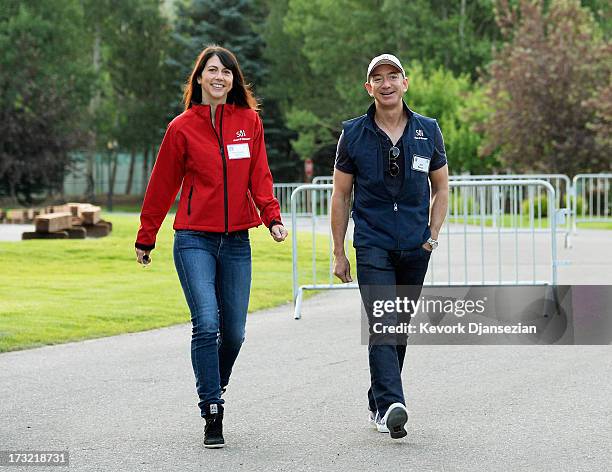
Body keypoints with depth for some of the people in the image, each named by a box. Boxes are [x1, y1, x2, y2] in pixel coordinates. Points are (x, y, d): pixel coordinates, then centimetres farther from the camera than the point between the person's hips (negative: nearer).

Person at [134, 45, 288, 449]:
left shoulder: (249, 121, 8)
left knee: (234, 332, 5)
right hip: (194, 240, -3)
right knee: (207, 323, -16)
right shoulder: (182, 127, 1)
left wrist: (272, 216, -10)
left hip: (236, 241, 3)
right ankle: (213, 416, -10)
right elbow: (162, 185, 6)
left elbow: (260, 176, 6)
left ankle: (214, 389, 32)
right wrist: (146, 238, 9)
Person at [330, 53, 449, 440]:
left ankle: (378, 402, 23)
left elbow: (441, 188, 15)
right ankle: (391, 405, -28)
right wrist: (339, 253, 4)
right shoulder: (353, 134, 0)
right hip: (372, 245, -3)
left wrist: (433, 235, 3)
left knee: (400, 326, 10)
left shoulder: (428, 131, 4)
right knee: (382, 325, -17)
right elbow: (341, 195, 6)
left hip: (415, 248, 3)